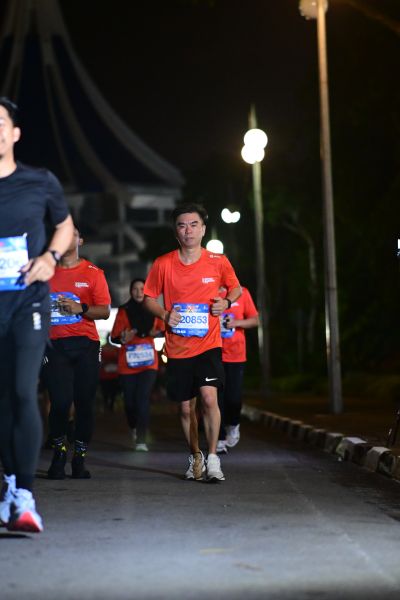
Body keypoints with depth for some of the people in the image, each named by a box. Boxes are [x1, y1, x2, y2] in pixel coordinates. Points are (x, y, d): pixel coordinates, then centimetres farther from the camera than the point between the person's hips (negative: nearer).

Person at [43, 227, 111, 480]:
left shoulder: (93, 273, 8)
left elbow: (105, 310, 3)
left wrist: (81, 309, -13)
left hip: (85, 344, 0)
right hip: (55, 344, 0)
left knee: (85, 402, -2)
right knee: (60, 401, -11)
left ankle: (79, 459, 10)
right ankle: (59, 453, 9)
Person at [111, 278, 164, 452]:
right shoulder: (124, 311, 1)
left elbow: (162, 329, 17)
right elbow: (114, 337, 1)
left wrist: (156, 332, -5)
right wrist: (123, 339, -21)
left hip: (148, 362, 0)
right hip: (127, 364, 0)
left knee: (143, 399, -14)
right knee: (130, 401, 4)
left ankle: (141, 440, -15)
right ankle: (134, 429, 35)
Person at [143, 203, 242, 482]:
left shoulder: (219, 262, -2)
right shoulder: (163, 264, -1)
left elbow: (235, 287, 15)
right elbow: (149, 297, 9)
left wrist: (227, 301, -6)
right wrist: (164, 314, -10)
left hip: (208, 344, -2)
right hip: (177, 348, 2)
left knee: (209, 397, -21)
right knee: (186, 407, 10)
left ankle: (213, 458, -12)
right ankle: (195, 457, 30)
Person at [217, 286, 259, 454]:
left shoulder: (241, 293, 2)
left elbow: (255, 320, 7)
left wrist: (236, 323, -10)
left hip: (236, 354, 0)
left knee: (234, 397, -3)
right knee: (217, 398, -2)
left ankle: (233, 425, 29)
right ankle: (220, 440, 9)